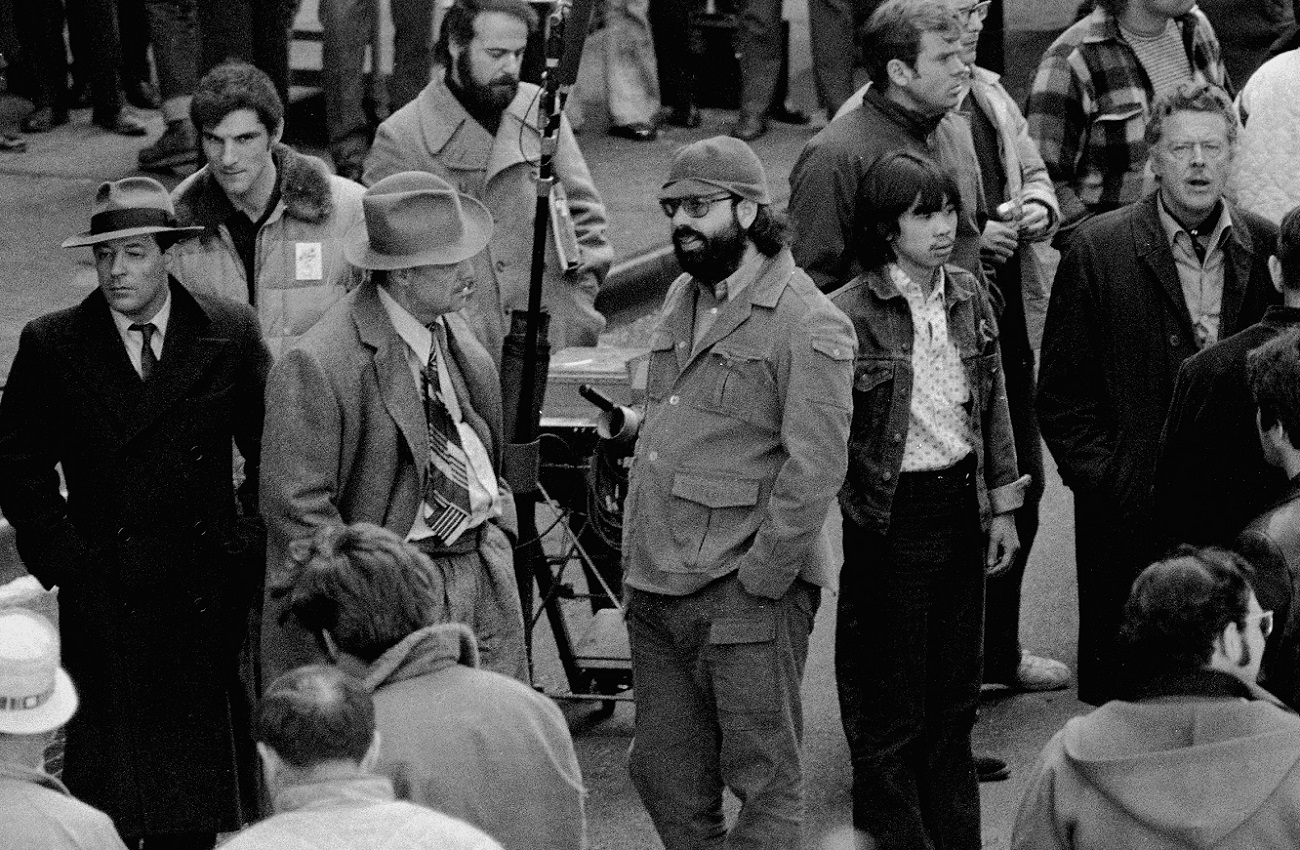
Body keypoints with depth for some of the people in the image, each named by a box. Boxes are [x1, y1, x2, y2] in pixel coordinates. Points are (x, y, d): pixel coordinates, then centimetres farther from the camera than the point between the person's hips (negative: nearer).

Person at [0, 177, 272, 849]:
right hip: (103, 606, -1)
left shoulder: (229, 334, 1)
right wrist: (59, 554, -3)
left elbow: (274, 451, 9)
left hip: (209, 598, 1)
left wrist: (251, 541, 2)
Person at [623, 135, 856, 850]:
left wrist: (758, 579, -17)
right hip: (654, 589, 8)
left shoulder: (809, 326, -11)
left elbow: (814, 468, -16)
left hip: (748, 596, -8)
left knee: (763, 781, -1)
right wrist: (636, 561, 15)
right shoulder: (682, 298, 15)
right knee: (663, 773, 13)